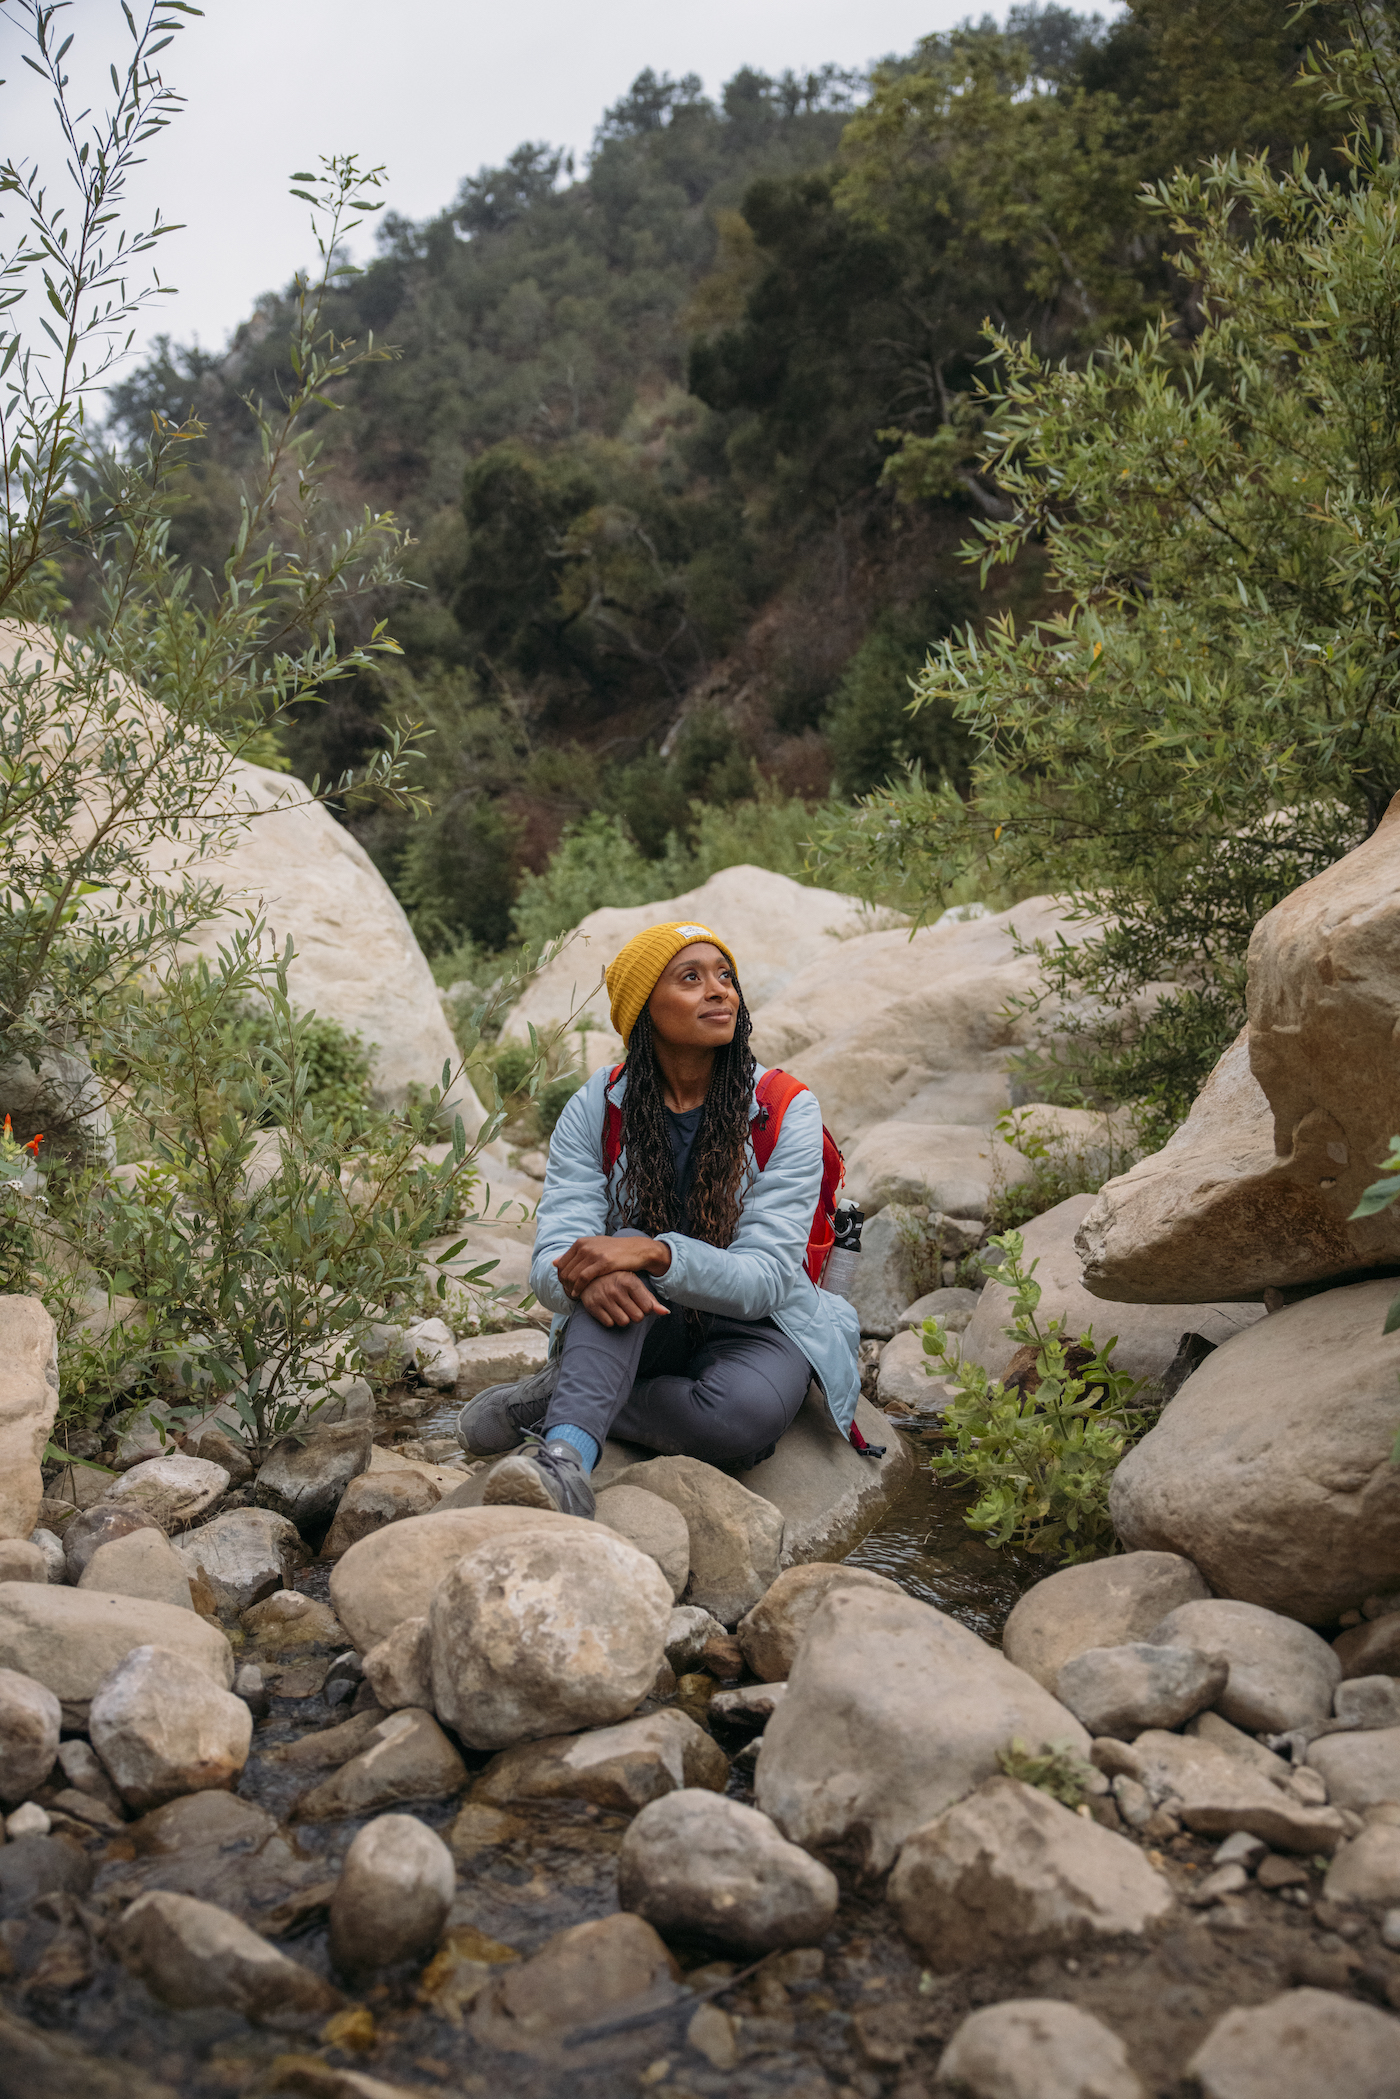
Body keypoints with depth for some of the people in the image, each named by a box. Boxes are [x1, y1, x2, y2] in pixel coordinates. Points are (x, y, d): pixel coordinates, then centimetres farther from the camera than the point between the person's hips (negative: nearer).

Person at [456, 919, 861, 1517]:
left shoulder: (787, 1112, -12)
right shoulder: (596, 1109, -7)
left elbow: (765, 1278, -21)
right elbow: (553, 1260, -15)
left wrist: (657, 1255, -38)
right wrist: (588, 1277, -41)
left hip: (752, 1326, -1)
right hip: (638, 1331, 1)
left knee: (749, 1410, -36)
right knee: (621, 1256, -33)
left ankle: (560, 1401, -18)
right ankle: (565, 1459, -46)